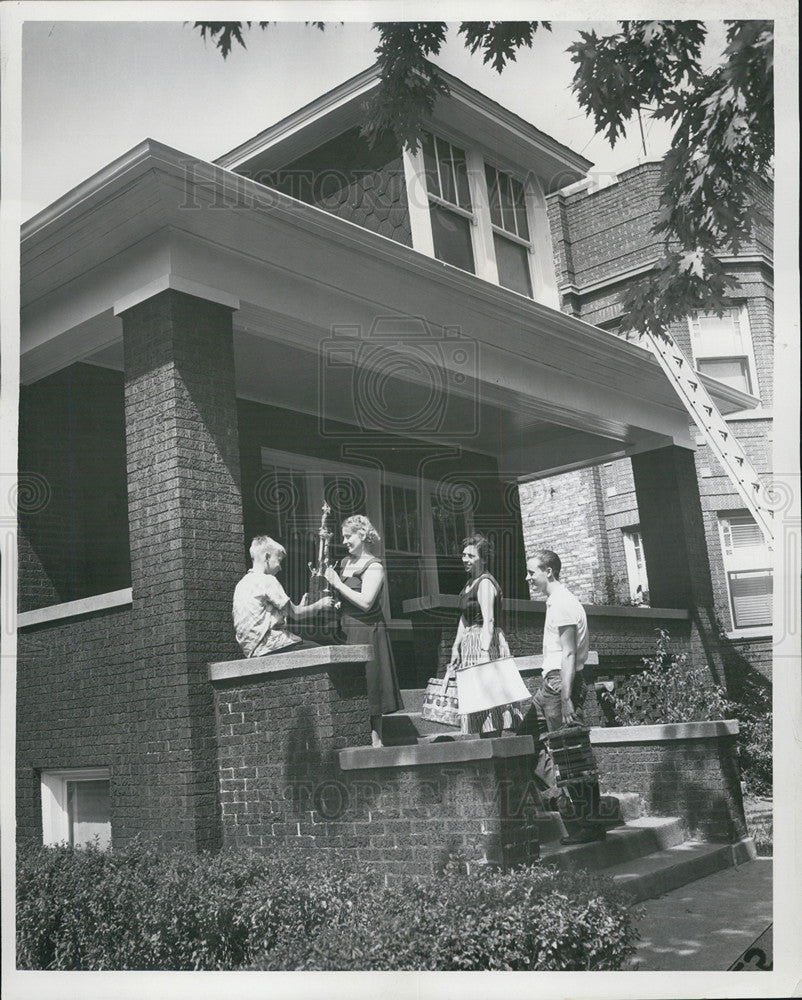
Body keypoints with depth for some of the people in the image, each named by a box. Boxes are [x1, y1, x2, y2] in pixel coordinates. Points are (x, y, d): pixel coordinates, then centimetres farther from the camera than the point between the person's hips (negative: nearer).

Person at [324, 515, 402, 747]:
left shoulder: (373, 566, -9)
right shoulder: (345, 563, 13)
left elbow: (365, 602, -20)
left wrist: (337, 584, -14)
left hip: (367, 631, -7)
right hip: (348, 631, 7)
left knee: (369, 684, -4)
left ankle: (375, 739, 1)